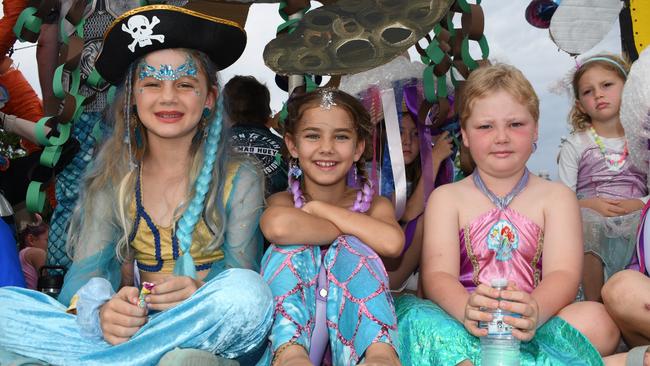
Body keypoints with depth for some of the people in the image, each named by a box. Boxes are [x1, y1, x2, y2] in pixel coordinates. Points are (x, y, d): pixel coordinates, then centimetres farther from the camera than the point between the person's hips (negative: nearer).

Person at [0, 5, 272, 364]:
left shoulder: (239, 181, 0)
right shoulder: (113, 181, 7)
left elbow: (245, 286, -4)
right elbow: (84, 270, -2)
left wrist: (201, 294, -27)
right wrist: (101, 312, -26)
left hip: (208, 333, -1)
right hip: (132, 326, 2)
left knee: (247, 291, -35)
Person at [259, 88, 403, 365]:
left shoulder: (374, 205, 5)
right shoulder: (284, 201, 2)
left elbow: (392, 243, -23)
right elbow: (277, 225, -27)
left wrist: (319, 208, -15)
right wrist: (349, 230, -15)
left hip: (353, 330, 0)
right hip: (292, 329, 0)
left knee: (348, 247, -21)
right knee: (293, 244, -20)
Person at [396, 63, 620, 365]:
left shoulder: (556, 197, 10)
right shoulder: (446, 198, 8)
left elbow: (562, 274, -5)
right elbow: (437, 275, -6)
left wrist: (535, 311, -30)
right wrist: (467, 309, -31)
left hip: (531, 327, 2)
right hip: (468, 325, -1)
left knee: (598, 319, -30)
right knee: (412, 313, -30)